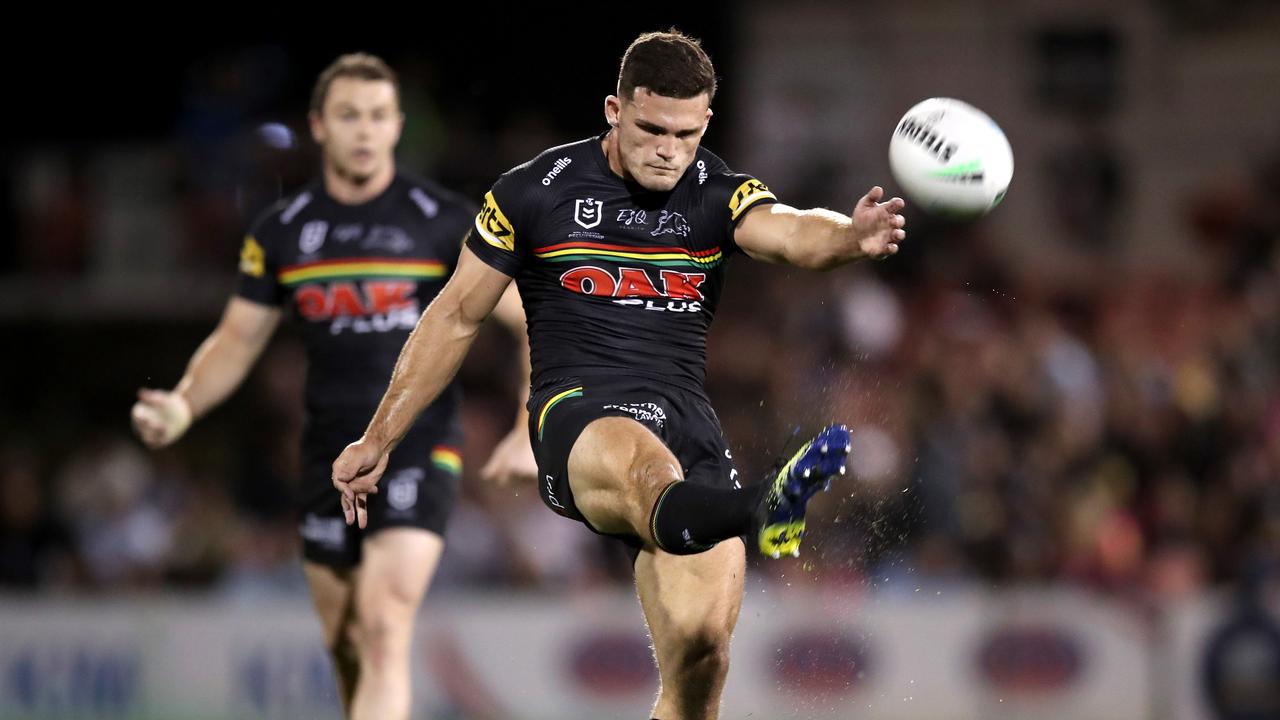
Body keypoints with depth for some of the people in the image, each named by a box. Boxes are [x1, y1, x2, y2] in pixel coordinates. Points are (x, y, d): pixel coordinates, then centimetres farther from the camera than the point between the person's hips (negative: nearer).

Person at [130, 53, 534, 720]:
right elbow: (235, 341, 12)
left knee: (384, 631, -20)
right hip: (328, 458, 5)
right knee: (346, 648, 8)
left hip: (419, 448, -5)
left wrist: (529, 433, -14)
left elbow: (538, 326, -2)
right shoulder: (281, 232, 5)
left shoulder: (446, 222, -6)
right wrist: (181, 408, -7)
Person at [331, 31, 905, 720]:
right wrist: (377, 441, 16)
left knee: (702, 644, -14)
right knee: (644, 461, -41)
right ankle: (760, 515, -77)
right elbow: (455, 318, 14)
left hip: (690, 422, 4)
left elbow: (791, 232, -14)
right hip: (577, 414, -4)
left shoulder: (718, 196, 8)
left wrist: (848, 236, -39)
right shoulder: (536, 191, 6)